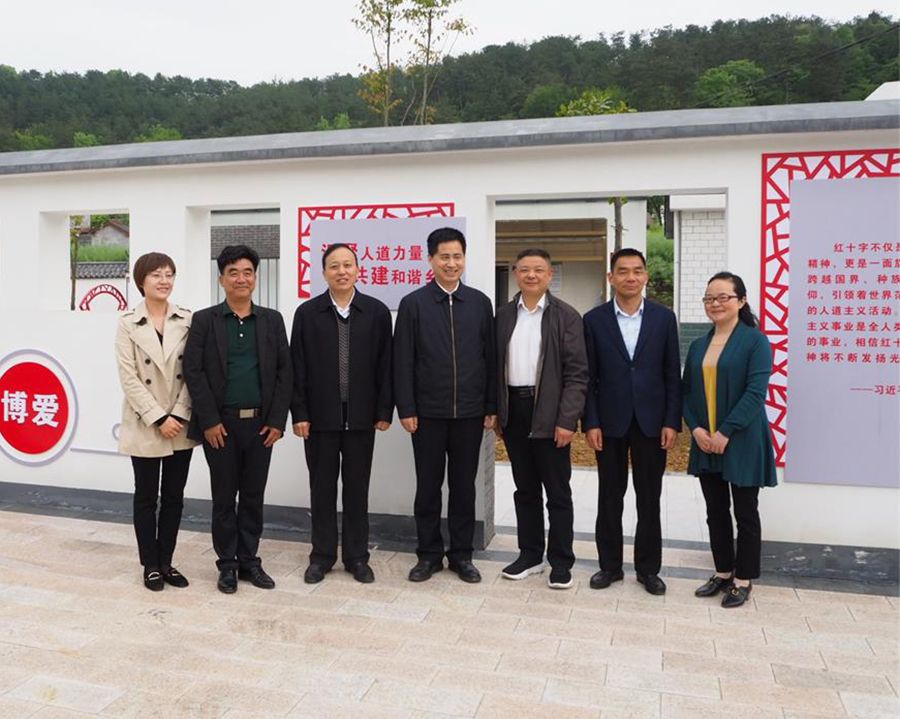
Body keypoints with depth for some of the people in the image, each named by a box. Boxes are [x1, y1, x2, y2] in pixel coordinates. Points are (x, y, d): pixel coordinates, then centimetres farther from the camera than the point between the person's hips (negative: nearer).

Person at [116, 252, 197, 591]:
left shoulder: (188, 319, 0)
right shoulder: (128, 324, -4)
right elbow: (129, 378, -9)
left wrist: (178, 416, -11)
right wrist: (158, 419, -14)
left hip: (181, 425, 2)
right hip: (144, 425, -2)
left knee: (174, 497, 10)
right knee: (146, 497, 8)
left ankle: (166, 561, 23)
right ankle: (150, 564, 22)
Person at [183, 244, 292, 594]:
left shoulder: (272, 320, 6)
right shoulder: (204, 320, 0)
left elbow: (284, 371, 4)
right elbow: (193, 371, -4)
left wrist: (277, 420, -3)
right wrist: (209, 420, -10)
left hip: (261, 424, 2)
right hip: (220, 424, -2)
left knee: (253, 497, 11)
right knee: (224, 498, 8)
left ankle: (249, 561, 24)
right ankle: (227, 565, 22)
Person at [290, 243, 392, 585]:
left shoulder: (377, 311, 1)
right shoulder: (307, 312, 1)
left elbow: (385, 365, 0)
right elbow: (297, 368, 0)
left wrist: (384, 411, -3)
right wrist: (299, 414, -4)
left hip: (361, 416, 0)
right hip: (320, 416, 0)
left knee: (357, 489, 9)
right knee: (322, 488, 9)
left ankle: (357, 556, 22)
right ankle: (322, 555, 23)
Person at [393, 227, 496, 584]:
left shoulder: (480, 302, 5)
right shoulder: (413, 303, -1)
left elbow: (490, 357, 6)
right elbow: (403, 362, -2)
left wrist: (491, 406, 3)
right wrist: (406, 409, -7)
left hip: (470, 412, 2)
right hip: (427, 413, -1)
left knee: (464, 486, 10)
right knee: (428, 486, 8)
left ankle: (462, 554, 23)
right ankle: (429, 554, 22)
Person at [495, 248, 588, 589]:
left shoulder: (566, 316, -5)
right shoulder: (504, 315, 8)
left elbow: (577, 373, -9)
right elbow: (497, 365, 10)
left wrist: (567, 420, -15)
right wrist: (497, 412, 6)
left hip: (549, 414, -4)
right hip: (514, 411, 4)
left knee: (557, 492, 5)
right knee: (525, 488, 14)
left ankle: (561, 562, 17)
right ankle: (530, 554, 26)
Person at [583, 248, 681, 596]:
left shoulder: (664, 317, 2)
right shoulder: (594, 319, 0)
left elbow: (672, 374, 2)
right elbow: (588, 377, -1)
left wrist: (672, 422, -4)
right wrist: (591, 423, -6)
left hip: (651, 421, 1)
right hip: (610, 421, 0)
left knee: (649, 498, 9)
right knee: (610, 498, 9)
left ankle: (648, 567, 23)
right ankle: (610, 564, 23)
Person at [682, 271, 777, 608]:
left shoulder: (755, 340, -8)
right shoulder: (698, 345, 10)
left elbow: (756, 392, -16)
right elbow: (687, 391, 9)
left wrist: (726, 432, -19)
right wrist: (695, 428, -6)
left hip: (741, 443, -5)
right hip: (705, 442, 6)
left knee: (745, 513, 8)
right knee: (716, 512, 14)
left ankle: (743, 580, 21)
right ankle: (723, 573, 28)